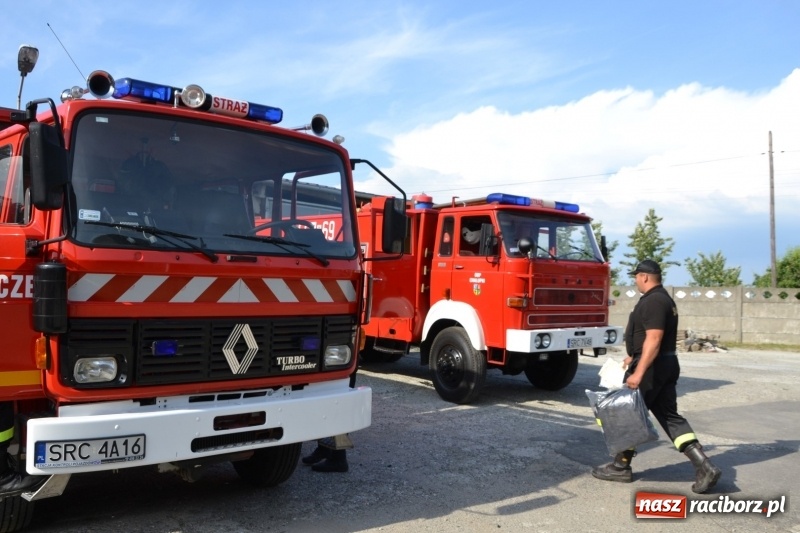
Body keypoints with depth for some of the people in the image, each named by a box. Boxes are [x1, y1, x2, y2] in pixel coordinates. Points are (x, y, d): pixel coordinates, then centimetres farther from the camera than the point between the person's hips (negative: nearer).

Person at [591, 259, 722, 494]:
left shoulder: (653, 301, -18)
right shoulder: (663, 298, 16)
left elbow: (653, 340, -26)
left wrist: (638, 372, -28)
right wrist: (634, 358, 31)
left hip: (651, 367, -10)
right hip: (666, 365, 10)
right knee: (670, 416, 9)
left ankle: (621, 467, 15)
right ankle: (704, 467, 2)